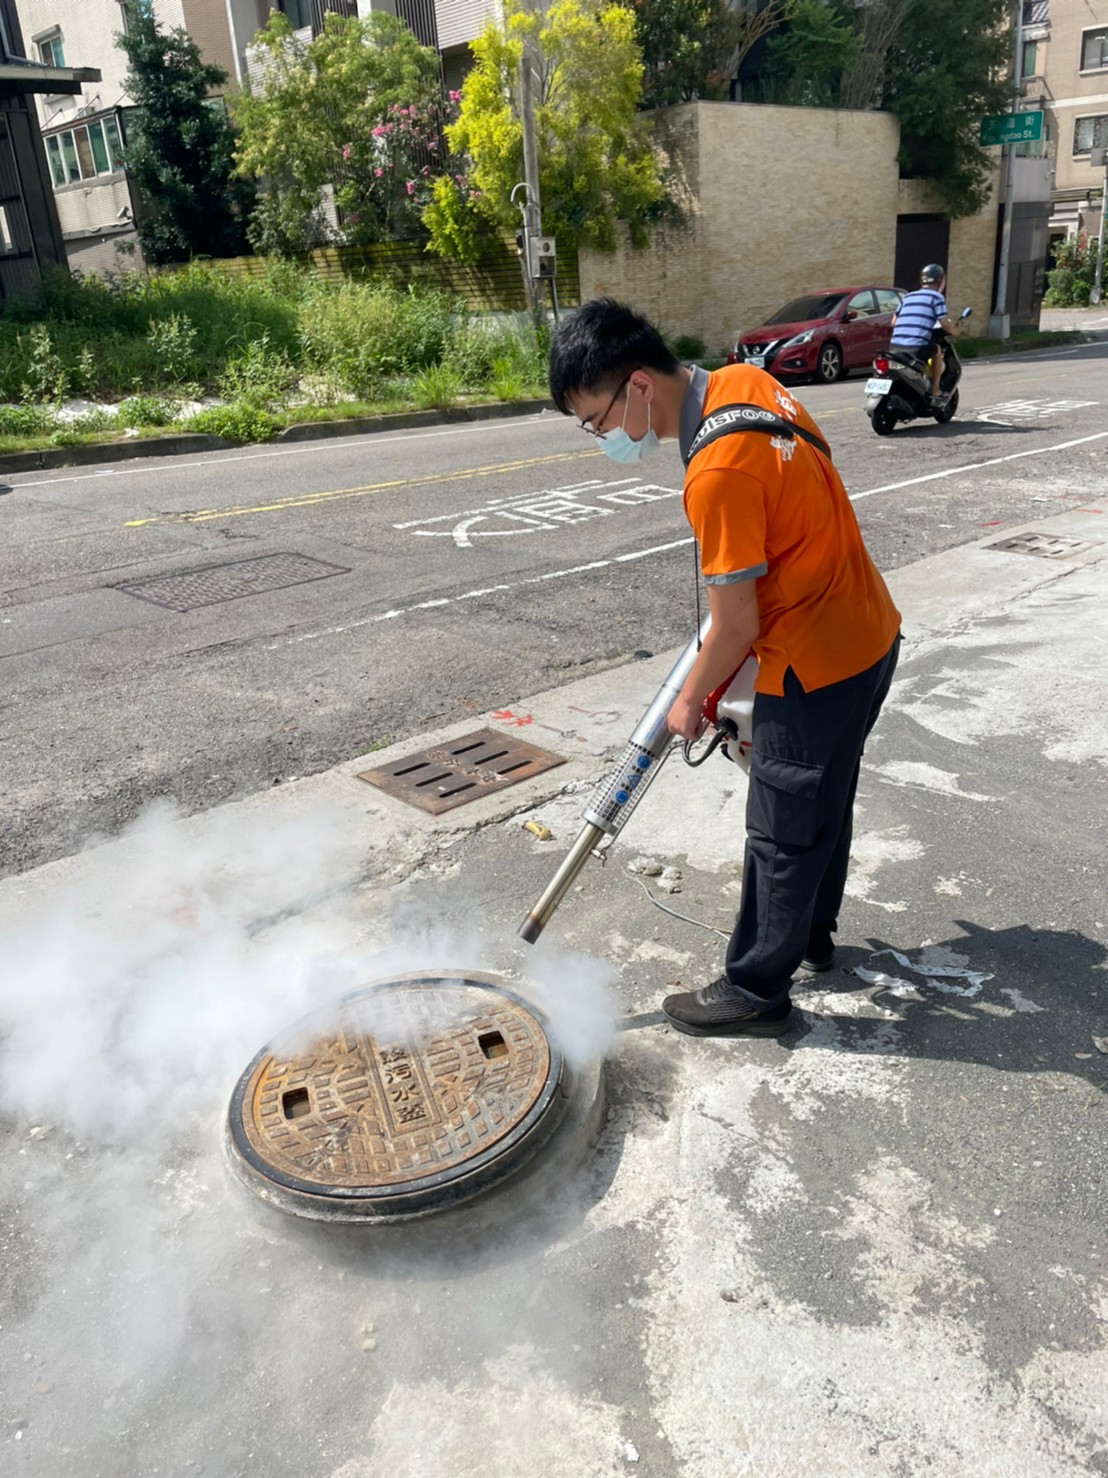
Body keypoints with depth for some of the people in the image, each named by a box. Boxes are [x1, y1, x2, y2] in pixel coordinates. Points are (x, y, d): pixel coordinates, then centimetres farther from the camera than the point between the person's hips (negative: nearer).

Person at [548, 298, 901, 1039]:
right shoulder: (743, 381, -1)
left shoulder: (718, 474, -29)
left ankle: (757, 991, 24)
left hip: (817, 666, -9)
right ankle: (811, 931, 45)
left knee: (783, 832, 6)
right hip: (867, 632, 9)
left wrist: (692, 699, -3)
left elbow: (737, 627, -21)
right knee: (824, 802, 24)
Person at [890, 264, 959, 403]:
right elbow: (944, 324, -1)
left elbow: (894, 322, 23)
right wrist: (955, 333, 20)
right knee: (937, 349, 25)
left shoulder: (909, 296, 21)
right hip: (916, 347, -5)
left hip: (895, 347, 6)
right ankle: (935, 390, 20)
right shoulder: (936, 297, 5)